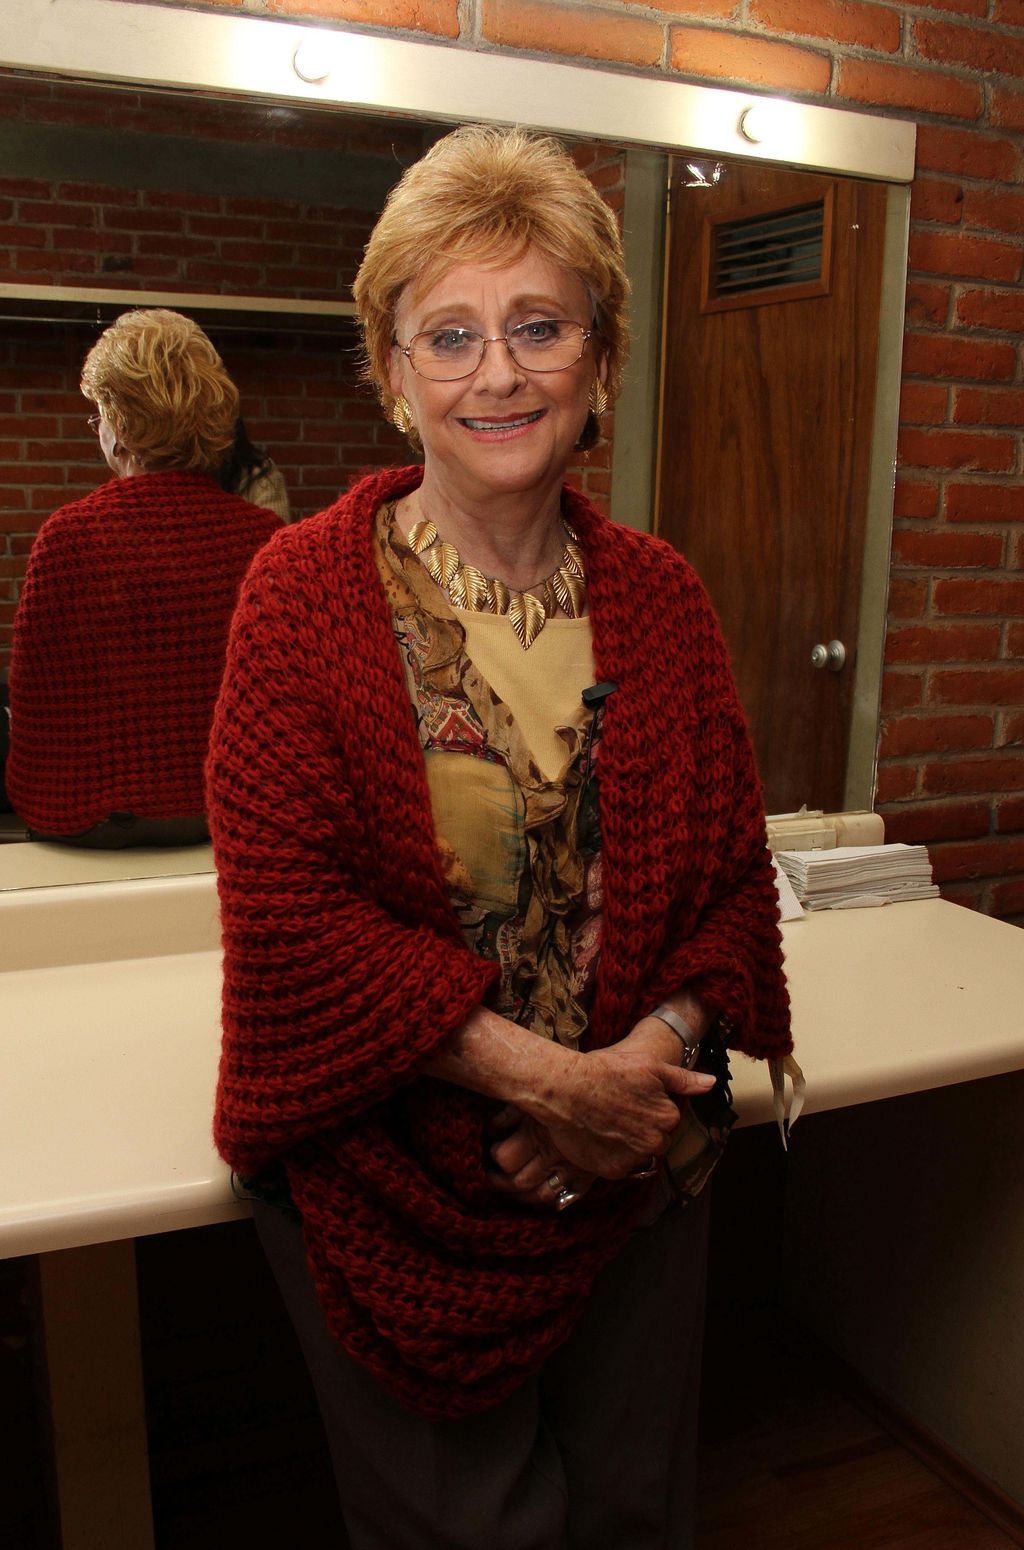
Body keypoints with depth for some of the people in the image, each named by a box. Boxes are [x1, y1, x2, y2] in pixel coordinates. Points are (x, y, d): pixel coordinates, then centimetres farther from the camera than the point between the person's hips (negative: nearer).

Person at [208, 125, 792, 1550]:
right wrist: (539, 1071, -19)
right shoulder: (307, 589, -12)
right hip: (388, 1175, -3)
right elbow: (289, 910, -16)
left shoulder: (659, 595, -1)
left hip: (633, 1160, 4)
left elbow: (733, 871, 2)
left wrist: (659, 1050, -15)